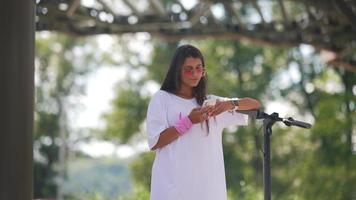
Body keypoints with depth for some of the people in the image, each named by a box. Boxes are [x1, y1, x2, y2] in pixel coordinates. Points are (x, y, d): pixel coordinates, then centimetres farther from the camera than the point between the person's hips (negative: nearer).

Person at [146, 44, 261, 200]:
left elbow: (255, 104, 13)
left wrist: (230, 104, -8)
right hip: (172, 187, -4)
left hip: (209, 187, 4)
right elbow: (154, 143, -4)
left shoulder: (211, 102, 17)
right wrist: (188, 121, -14)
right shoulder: (161, 99, 5)